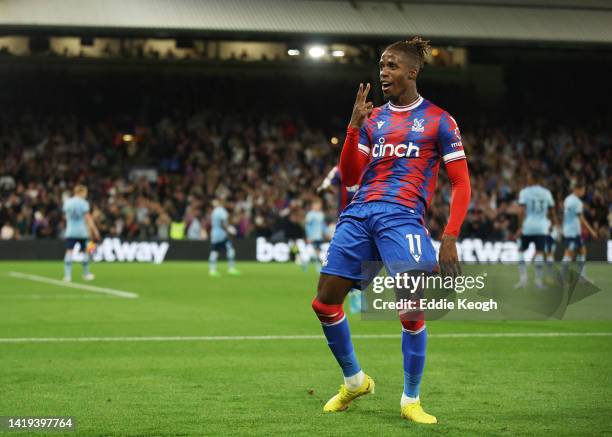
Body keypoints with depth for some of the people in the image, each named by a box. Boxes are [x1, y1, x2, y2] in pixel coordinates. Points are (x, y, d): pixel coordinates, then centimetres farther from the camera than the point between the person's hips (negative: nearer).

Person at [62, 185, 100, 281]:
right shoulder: (83, 203, -7)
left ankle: (67, 274, -16)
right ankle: (86, 274, 19)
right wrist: (94, 230, -6)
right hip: (82, 232, -3)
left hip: (70, 231, 3)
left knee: (69, 252, -5)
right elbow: (88, 218, -10)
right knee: (85, 252, 11)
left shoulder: (67, 202, 6)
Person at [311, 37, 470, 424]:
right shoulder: (373, 118, 16)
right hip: (359, 214, 5)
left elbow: (461, 183, 1)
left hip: (402, 216, -5)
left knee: (412, 309, -15)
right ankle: (355, 381, 23)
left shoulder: (438, 120, 3)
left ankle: (411, 400, 3)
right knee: (324, 302, 2)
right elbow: (350, 177, 12)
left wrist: (450, 238, -9)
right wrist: (354, 126, 0)